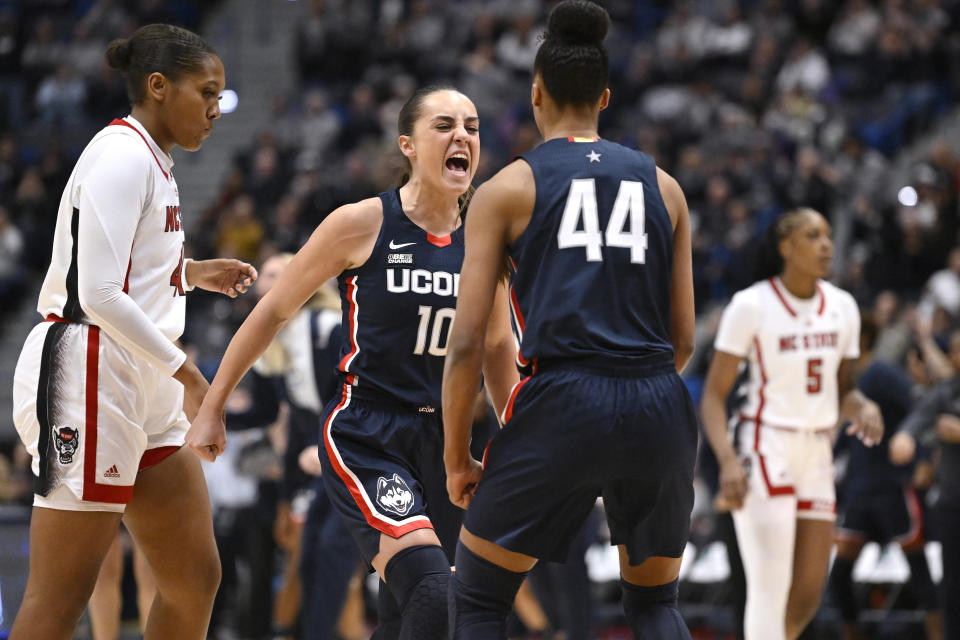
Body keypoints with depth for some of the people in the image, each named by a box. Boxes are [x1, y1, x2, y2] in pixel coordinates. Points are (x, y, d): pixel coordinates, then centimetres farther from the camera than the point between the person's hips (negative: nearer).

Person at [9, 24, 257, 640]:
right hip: (90, 376, -10)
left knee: (196, 579, 10)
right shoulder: (123, 155, -13)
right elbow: (98, 295, -21)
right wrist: (183, 369, -15)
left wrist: (193, 274, 18)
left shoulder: (151, 160, 17)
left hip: (142, 392, 10)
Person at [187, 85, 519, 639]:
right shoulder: (362, 225, -8)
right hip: (364, 438, -5)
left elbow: (497, 348, 20)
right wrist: (212, 409, 5)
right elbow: (273, 312, 2)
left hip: (441, 441, 5)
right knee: (433, 592, -26)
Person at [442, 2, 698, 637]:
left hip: (561, 405, -3)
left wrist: (458, 457, 9)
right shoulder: (663, 185, 15)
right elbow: (683, 337, 14)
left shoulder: (505, 190, 5)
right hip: (659, 410, 3)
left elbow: (467, 343, -1)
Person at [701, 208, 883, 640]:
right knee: (771, 589, -14)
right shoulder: (751, 305, -9)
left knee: (807, 595, 5)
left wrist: (862, 408, -7)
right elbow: (714, 394, -8)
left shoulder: (842, 307, 8)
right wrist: (728, 460, -23)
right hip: (765, 452, -6)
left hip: (817, 457, 6)